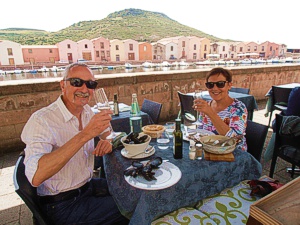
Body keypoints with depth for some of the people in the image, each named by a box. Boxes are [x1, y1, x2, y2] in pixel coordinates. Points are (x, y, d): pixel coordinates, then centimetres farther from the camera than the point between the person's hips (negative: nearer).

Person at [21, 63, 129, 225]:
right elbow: (35, 177, -37)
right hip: (62, 204, -6)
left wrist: (106, 141, -8)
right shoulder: (41, 120, -23)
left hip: (88, 185, 7)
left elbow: (104, 132, 17)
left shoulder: (87, 111, -2)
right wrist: (85, 134, -42)